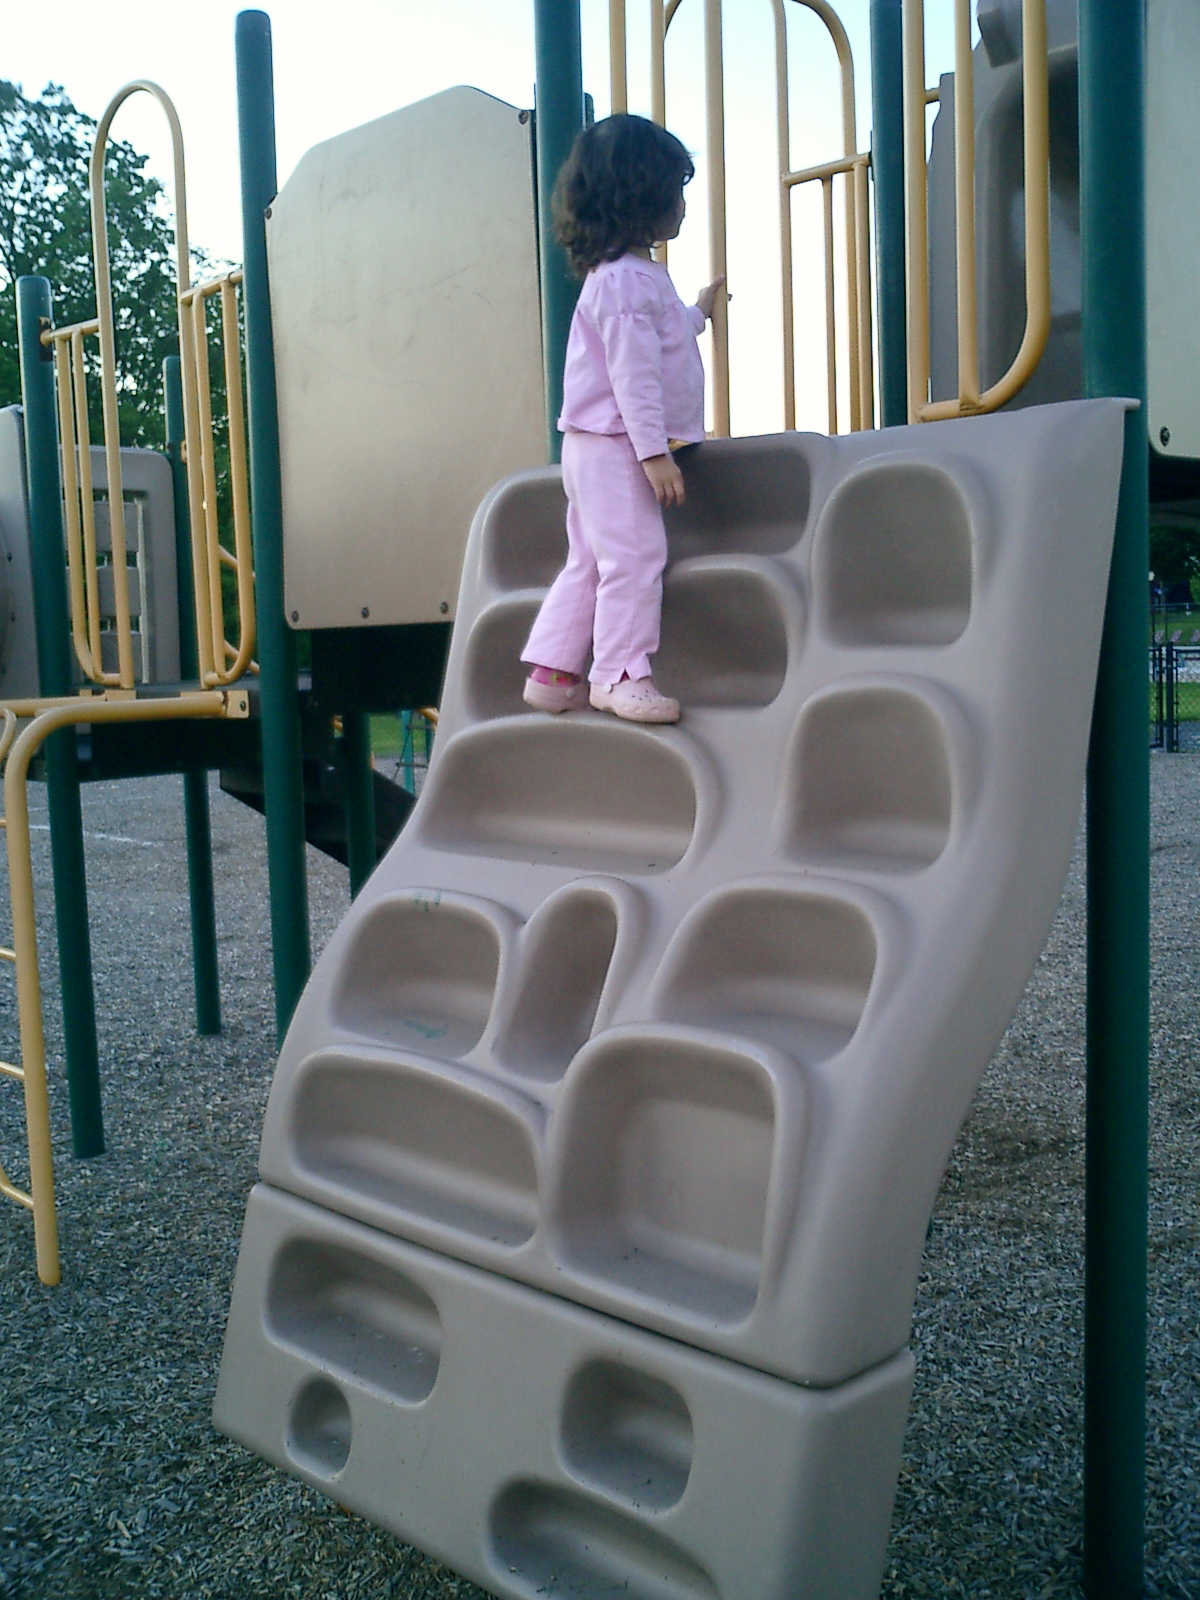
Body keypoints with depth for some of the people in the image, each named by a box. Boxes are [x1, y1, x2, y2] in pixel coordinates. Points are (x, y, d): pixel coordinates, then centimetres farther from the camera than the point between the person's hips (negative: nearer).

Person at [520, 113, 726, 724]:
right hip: (612, 446, -11)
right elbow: (633, 373, -22)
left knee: (588, 562, 12)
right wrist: (654, 452, -25)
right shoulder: (626, 279, -16)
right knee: (634, 555, -10)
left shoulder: (638, 275, 18)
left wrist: (696, 313, 50)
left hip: (594, 449, 11)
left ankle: (550, 672, 16)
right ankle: (619, 674, -6)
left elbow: (656, 344, 35)